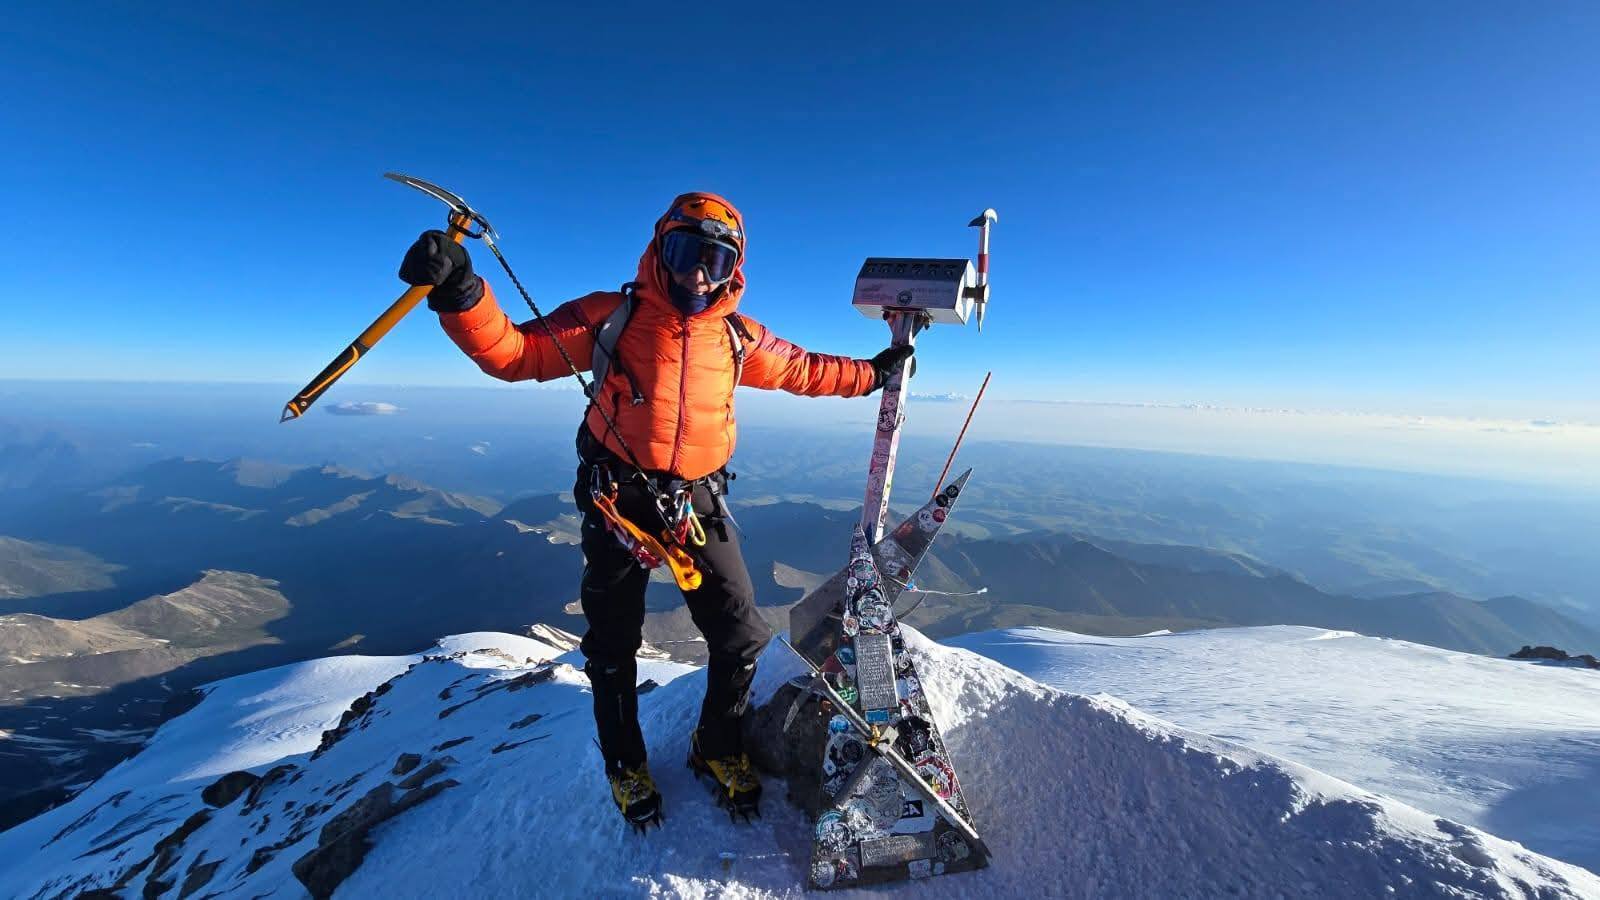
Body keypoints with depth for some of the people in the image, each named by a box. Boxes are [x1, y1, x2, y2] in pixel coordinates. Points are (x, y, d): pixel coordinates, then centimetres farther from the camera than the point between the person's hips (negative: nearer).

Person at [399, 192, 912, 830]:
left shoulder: (737, 337, 4)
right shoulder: (612, 317, -5)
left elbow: (803, 370, 16)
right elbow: (515, 353, -10)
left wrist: (871, 373, 18)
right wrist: (461, 296, -26)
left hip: (699, 506, 3)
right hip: (617, 504, -2)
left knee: (742, 638, 6)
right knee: (613, 648, 14)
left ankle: (718, 748, 35)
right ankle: (626, 765, 42)